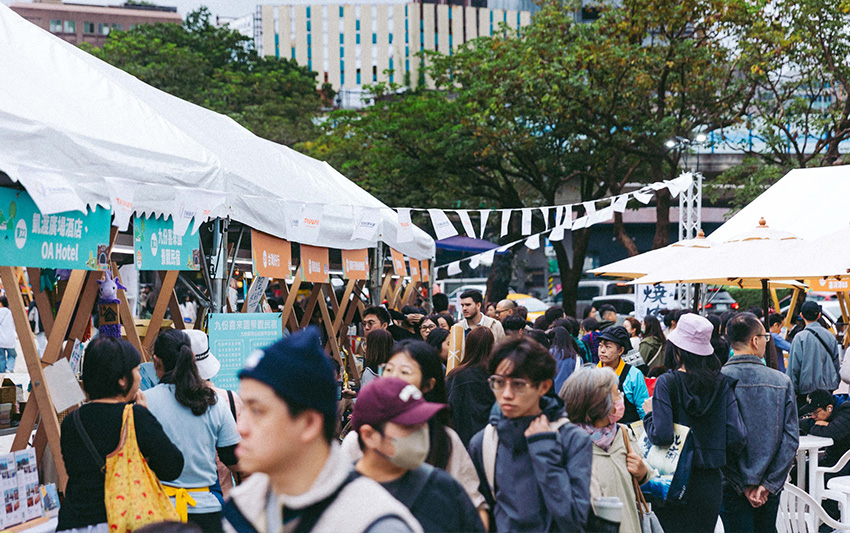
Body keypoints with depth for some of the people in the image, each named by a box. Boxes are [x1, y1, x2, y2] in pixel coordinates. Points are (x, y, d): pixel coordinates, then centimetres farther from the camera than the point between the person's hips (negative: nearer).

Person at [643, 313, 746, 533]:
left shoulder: (667, 383, -11)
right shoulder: (722, 383, 0)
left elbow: (662, 436, -19)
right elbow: (737, 437, -5)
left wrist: (650, 414, 0)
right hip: (710, 485, 4)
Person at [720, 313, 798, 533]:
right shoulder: (782, 381, -4)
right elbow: (792, 438, -6)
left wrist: (744, 484, -8)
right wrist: (768, 484, -5)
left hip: (732, 487, -2)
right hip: (770, 489, 3)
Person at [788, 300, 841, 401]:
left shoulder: (800, 338, -10)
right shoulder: (830, 335, 6)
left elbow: (794, 367, -10)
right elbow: (837, 363, 14)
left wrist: (793, 390, -3)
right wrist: (835, 383, 26)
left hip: (807, 389, -6)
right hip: (829, 387, 6)